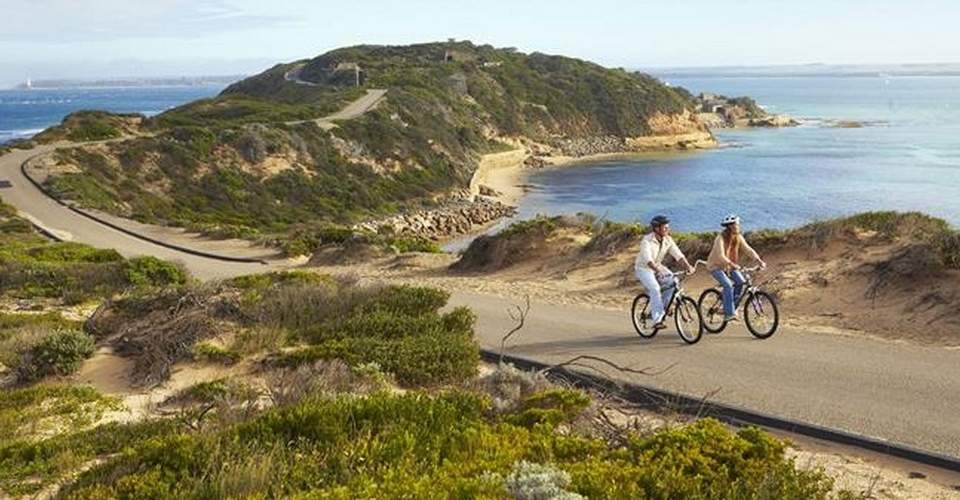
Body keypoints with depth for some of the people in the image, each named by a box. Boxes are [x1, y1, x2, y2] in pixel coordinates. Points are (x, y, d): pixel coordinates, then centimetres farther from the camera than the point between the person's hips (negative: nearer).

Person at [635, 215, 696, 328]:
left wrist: (688, 266, -27)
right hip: (643, 268, -6)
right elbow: (648, 259, -39)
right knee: (655, 288, -28)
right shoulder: (647, 241, -26)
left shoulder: (668, 240, -7)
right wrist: (659, 271, -53)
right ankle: (657, 320, -25)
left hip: (658, 266, 6)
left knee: (673, 281, -16)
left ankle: (660, 309, 1)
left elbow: (678, 254, -12)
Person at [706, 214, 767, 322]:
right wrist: (732, 264, -49)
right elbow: (721, 255, -35)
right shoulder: (721, 238, -24)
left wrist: (759, 261, -22)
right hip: (716, 266, -7)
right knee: (728, 285, -26)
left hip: (729, 266, 7)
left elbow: (748, 249, -9)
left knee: (741, 282, -13)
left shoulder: (738, 237, -4)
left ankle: (729, 307, 4)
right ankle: (729, 313, -22)